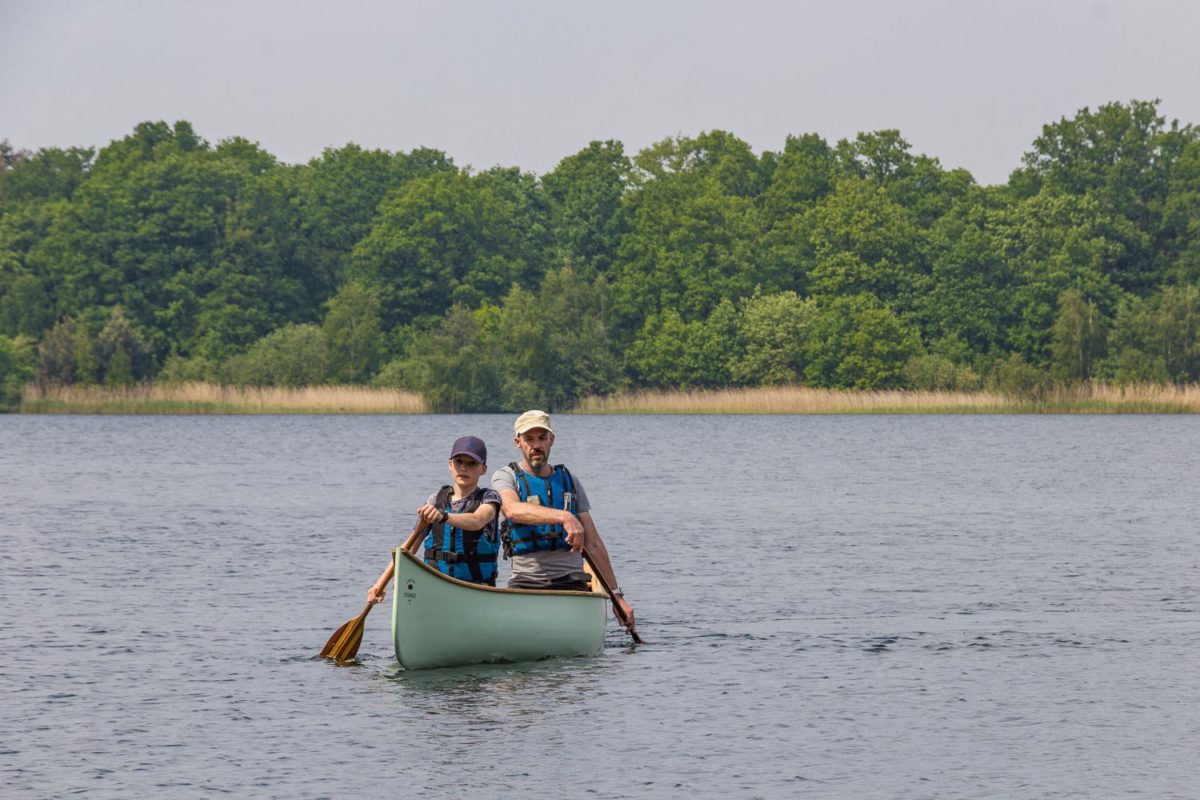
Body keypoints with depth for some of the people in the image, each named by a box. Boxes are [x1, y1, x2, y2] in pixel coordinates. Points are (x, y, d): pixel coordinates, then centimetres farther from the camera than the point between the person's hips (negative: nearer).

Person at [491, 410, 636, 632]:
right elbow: (513, 509, -20)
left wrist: (617, 596, 13)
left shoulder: (569, 482, 17)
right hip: (526, 583, -2)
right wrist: (564, 517, -35)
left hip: (571, 583, 2)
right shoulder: (505, 477, 6)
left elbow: (593, 544, 18)